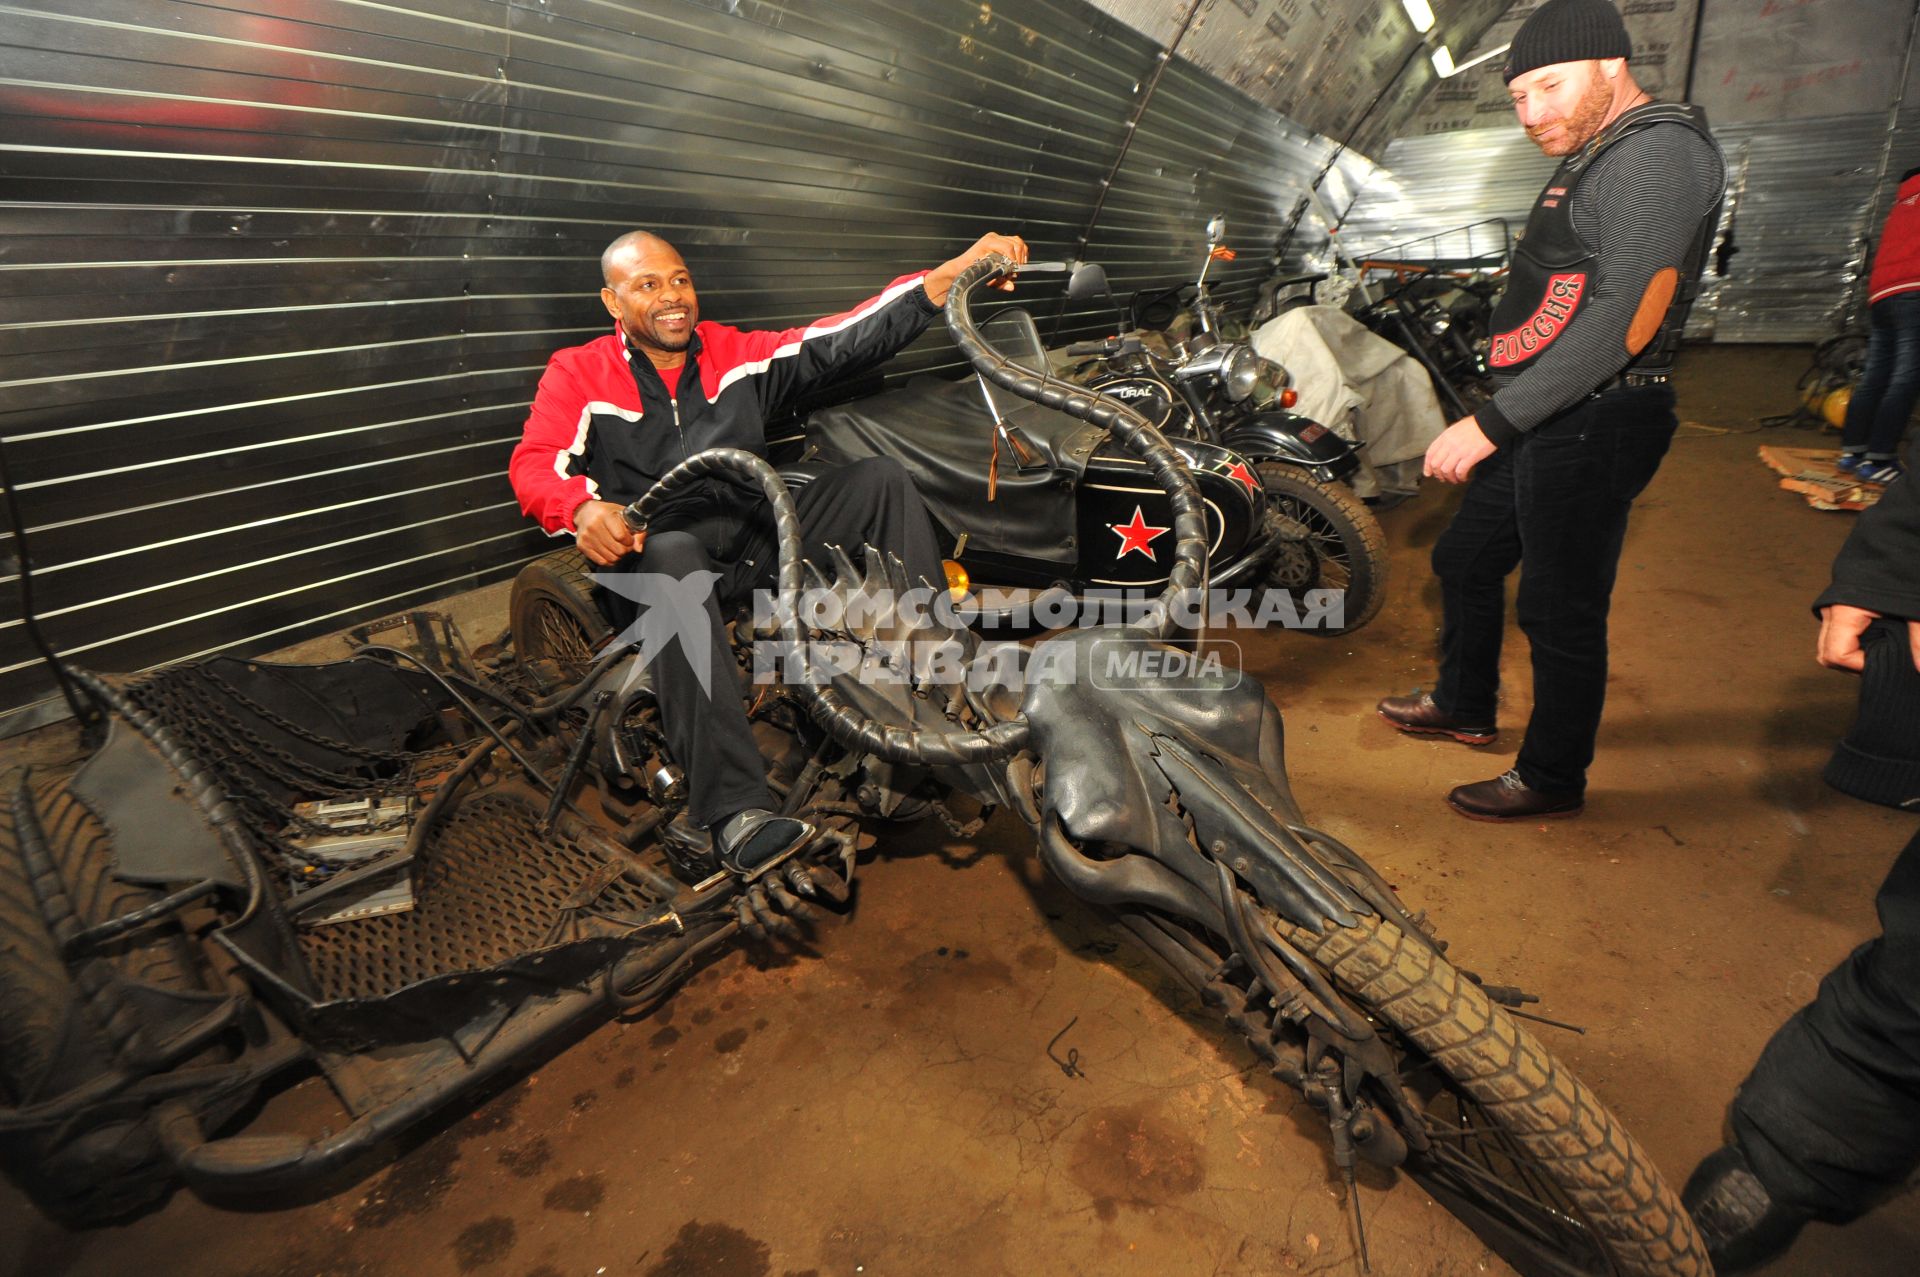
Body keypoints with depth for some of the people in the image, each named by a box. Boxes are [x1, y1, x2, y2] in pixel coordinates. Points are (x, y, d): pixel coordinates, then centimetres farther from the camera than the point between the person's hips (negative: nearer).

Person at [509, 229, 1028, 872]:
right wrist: (584, 507, -32)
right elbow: (535, 463, -6)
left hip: (757, 534, 4)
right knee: (671, 558, -41)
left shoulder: (734, 353, 13)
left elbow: (839, 342, 1)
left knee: (882, 477, -9)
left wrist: (949, 275, -10)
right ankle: (736, 812, -48)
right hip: (657, 549, -4)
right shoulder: (578, 373, 7)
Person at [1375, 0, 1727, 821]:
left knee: (1559, 611, 0)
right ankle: (1464, 707, 39)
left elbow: (1618, 324, -25)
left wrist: (1491, 424, -27)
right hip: (1544, 419, 10)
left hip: (1592, 429, -10)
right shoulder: (1594, 159, 18)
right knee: (1465, 561, 19)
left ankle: (1554, 778, 17)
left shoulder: (1660, 151, -14)